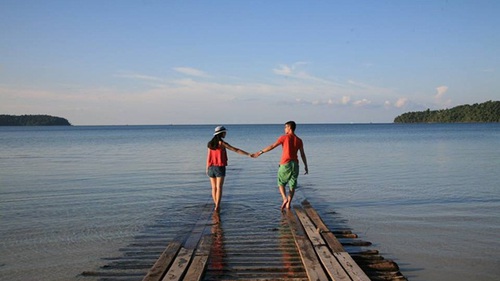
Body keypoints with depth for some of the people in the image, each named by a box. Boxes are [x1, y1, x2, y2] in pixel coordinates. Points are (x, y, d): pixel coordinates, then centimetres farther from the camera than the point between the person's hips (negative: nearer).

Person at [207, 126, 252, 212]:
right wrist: (248, 154, -9)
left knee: (214, 188, 14)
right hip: (220, 167, -5)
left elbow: (208, 156, 5)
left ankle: (217, 206, 22)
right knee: (219, 188, -7)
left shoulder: (211, 143, 6)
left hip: (211, 167, 5)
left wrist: (207, 168, 12)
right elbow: (236, 150, -12)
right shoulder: (222, 143, -10)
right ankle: (217, 207, -16)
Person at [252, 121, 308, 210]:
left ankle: (285, 199, -10)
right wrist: (306, 167, 14)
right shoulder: (299, 140, 6)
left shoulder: (284, 137, -5)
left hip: (285, 164, -3)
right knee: (292, 185, 10)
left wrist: (260, 152, -4)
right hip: (295, 164, 3)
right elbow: (302, 155, 7)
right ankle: (288, 204, 8)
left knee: (281, 183, 11)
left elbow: (272, 146, -8)